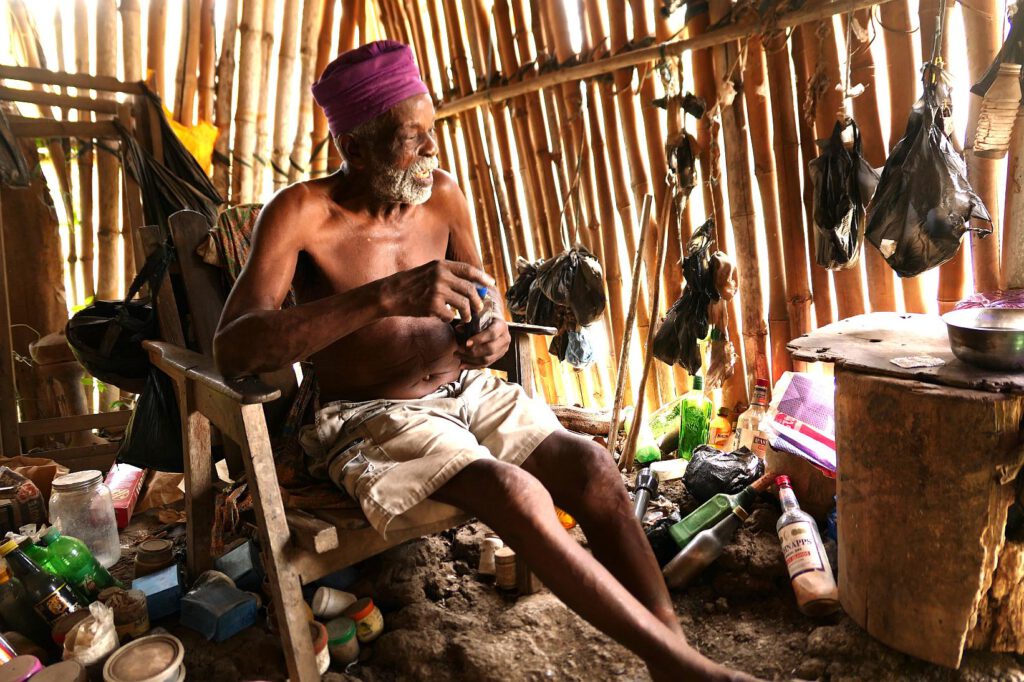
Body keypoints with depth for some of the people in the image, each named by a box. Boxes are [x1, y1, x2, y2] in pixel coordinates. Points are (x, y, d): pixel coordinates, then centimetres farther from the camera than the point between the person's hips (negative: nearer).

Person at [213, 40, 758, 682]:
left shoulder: (443, 195, 3)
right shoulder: (303, 212, -12)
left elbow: (485, 299, 15)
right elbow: (233, 346, -26)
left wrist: (494, 332, -11)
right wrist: (388, 296, -37)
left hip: (466, 390, 5)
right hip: (370, 415, -5)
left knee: (590, 462, -20)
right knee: (516, 492, -30)